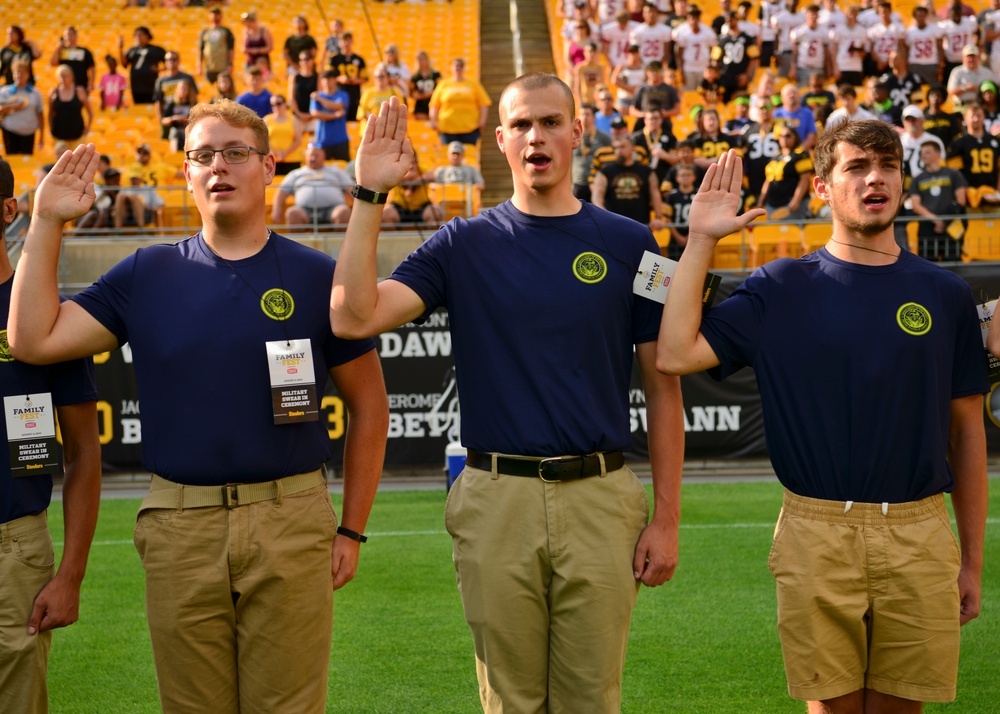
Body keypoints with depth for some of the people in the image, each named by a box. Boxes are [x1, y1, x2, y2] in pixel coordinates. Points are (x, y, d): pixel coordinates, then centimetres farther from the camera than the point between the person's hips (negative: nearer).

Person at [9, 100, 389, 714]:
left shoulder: (317, 276, 4)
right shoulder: (147, 275, 9)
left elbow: (369, 405, 7)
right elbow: (34, 340, 2)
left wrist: (352, 528, 3)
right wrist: (47, 223, 2)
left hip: (290, 524, -2)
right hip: (179, 527, 2)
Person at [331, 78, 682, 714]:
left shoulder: (629, 244, 5)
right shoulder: (462, 245, 5)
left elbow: (663, 387, 6)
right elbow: (353, 317, -9)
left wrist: (667, 518, 0)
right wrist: (369, 195, -12)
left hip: (600, 501, 0)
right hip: (497, 505, 0)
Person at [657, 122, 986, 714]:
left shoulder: (946, 294, 8)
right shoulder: (780, 289, 4)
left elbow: (967, 430, 11)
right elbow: (676, 353, -8)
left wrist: (973, 559, 9)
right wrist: (701, 239, -3)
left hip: (919, 537, 1)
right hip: (817, 534, -1)